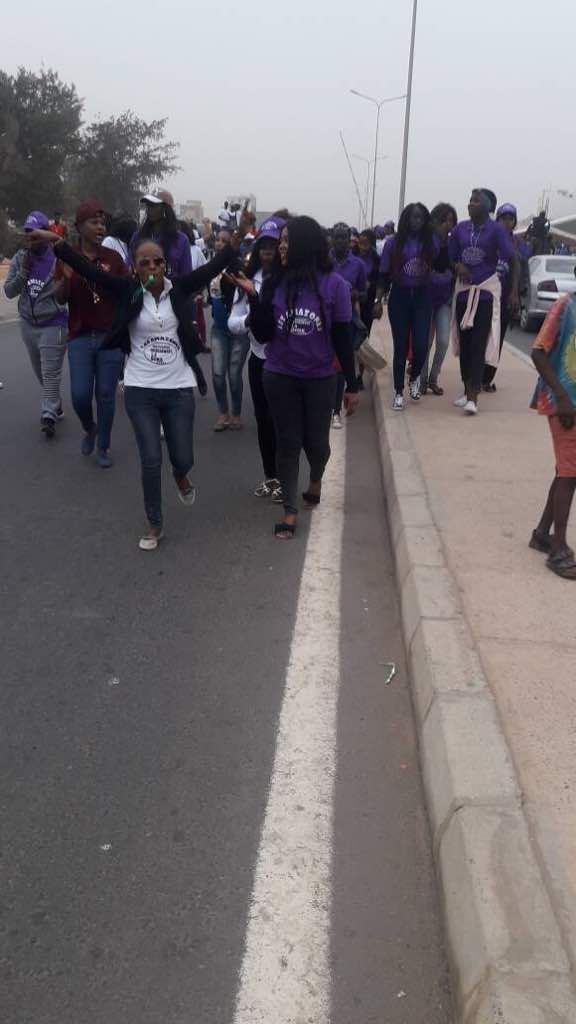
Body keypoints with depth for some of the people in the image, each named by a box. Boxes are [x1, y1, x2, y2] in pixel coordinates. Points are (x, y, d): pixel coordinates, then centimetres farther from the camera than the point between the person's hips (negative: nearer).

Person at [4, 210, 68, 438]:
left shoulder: (58, 258, -13)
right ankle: (55, 406, 32)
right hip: (28, 324, 6)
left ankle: (49, 415, -1)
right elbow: (9, 291, 0)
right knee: (40, 372, 16)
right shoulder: (19, 259, 2)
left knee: (50, 373, -7)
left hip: (53, 324, -6)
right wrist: (24, 271, -13)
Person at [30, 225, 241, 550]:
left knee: (183, 458, 5)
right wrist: (56, 242, -22)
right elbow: (90, 270, -12)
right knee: (151, 461, 1)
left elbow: (213, 267, -6)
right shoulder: (128, 291, -3)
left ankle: (181, 476, 45)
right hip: (140, 390, -1)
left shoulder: (178, 289, -1)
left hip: (179, 389, 1)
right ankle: (155, 524, 21)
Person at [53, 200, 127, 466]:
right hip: (80, 336, 0)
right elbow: (59, 299, -2)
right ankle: (89, 429, 28)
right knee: (80, 394, -5)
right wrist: (66, 278, -21)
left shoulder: (114, 258, 1)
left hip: (111, 336, 0)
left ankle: (103, 447, 18)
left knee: (106, 394, 3)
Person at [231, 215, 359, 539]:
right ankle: (291, 511, 19)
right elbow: (263, 335, -5)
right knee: (288, 443, 8)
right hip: (280, 377, 1)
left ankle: (316, 479, 46)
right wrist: (253, 296, -17)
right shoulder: (275, 283, -4)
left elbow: (343, 338, -4)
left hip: (320, 379, -1)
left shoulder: (334, 284, -10)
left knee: (316, 441, 11)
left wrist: (353, 385, -2)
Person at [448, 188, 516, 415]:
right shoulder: (460, 228, 4)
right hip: (464, 289, 4)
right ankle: (467, 390, 20)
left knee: (479, 343, -8)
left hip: (486, 290, -4)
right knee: (464, 342, 8)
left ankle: (473, 396, -11)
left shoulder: (496, 230, -7)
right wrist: (458, 266, -8)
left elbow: (513, 260, -9)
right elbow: (451, 256, 10)